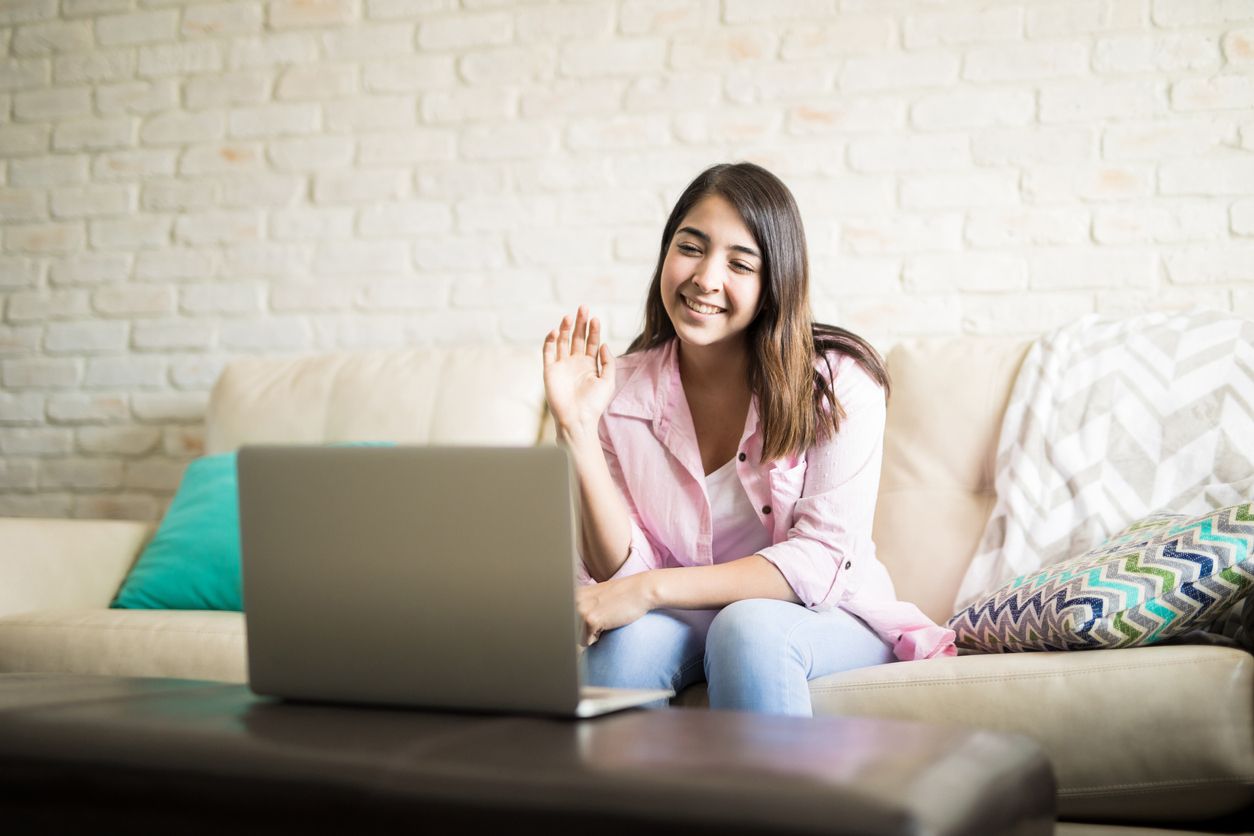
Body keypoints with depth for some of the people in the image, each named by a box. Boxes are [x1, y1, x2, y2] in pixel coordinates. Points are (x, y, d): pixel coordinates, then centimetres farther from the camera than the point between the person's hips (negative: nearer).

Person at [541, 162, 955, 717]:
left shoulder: (839, 381, -14)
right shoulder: (622, 392, -6)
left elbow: (824, 558, -19)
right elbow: (624, 571, -9)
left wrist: (651, 590, -27)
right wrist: (578, 431, -21)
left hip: (830, 617, -1)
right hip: (685, 616, 2)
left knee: (748, 628, -33)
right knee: (627, 638, -31)